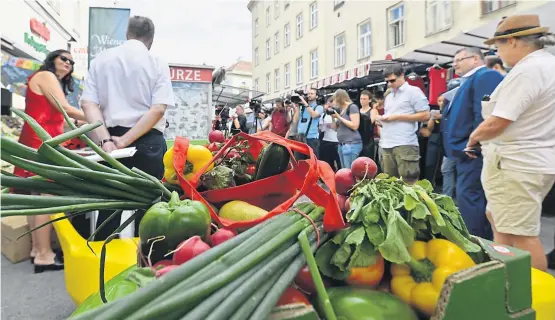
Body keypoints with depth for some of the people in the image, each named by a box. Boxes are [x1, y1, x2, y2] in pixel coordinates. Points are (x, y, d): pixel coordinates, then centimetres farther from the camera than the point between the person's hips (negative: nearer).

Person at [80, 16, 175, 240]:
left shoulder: (100, 60, 9)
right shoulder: (157, 64, 1)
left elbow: (88, 103, -3)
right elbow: (158, 109, -12)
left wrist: (105, 140, -10)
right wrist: (126, 141, -12)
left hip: (111, 140, 3)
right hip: (148, 141, -2)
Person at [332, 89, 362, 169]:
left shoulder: (352, 107, -6)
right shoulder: (340, 109, 18)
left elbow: (355, 126, -16)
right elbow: (336, 128, 22)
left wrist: (339, 117, -11)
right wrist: (333, 118, 5)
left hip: (352, 144, -9)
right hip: (342, 144, 9)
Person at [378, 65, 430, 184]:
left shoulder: (413, 91, 1)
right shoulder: (389, 96, 23)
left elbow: (425, 115, -7)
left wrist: (397, 117, -10)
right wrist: (381, 119, 4)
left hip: (405, 145, -7)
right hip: (386, 145, 7)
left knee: (408, 183, -6)